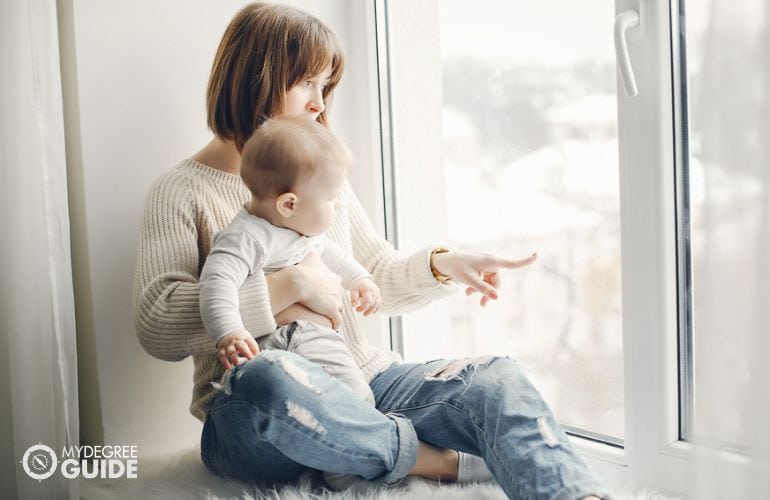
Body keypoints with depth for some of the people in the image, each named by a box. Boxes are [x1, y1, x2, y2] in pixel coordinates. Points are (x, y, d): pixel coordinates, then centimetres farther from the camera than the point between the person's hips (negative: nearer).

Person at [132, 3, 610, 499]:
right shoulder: (183, 191, -1)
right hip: (251, 417, -5)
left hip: (360, 385, 5)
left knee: (496, 378, -19)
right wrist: (290, 286, -19)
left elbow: (381, 279, 22)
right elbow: (157, 327, -15)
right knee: (270, 377, -40)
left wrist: (444, 265, 0)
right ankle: (432, 460, -21)